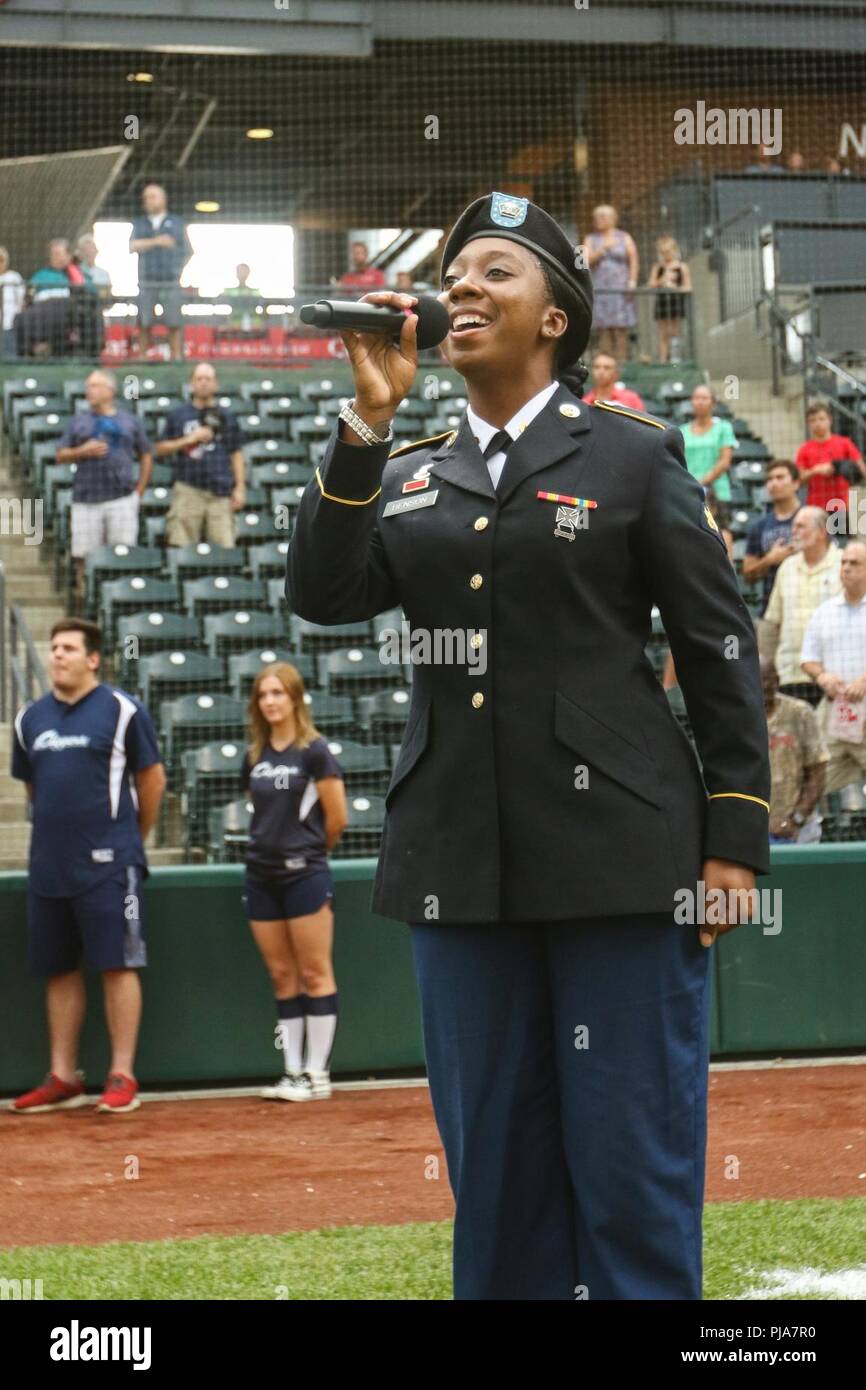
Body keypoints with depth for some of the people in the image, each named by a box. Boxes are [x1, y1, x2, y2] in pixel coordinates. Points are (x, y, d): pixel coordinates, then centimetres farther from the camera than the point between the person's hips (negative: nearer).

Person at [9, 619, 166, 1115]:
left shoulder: (122, 710, -4)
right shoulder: (31, 717, 10)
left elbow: (152, 779, 3)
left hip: (108, 865, -5)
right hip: (48, 865, 5)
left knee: (117, 965, -4)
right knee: (59, 970, 9)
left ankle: (123, 1076, 2)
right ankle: (63, 1079, 17)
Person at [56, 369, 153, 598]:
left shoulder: (130, 421, 12)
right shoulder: (78, 422, 13)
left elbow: (146, 456, 15)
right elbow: (60, 456, 10)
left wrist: (139, 491, 6)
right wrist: (82, 452, -9)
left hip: (122, 499, 0)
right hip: (86, 499, 1)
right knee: (84, 555, -3)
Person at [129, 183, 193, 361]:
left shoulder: (177, 223, 13)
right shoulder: (139, 224, 16)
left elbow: (188, 252, 13)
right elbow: (132, 246, -3)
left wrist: (181, 270, 0)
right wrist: (156, 241, -13)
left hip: (172, 281, -1)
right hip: (147, 282, 1)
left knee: (175, 323, -6)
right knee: (144, 324, -4)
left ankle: (176, 358, -2)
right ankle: (143, 358, 0)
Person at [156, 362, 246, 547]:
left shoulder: (227, 417, 14)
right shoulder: (177, 415, 12)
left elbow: (236, 454, 13)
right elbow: (161, 449, 9)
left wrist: (240, 488, 4)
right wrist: (189, 439, -4)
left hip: (221, 492, 1)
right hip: (188, 489, -1)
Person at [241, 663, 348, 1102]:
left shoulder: (314, 751, -6)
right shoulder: (255, 756, 11)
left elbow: (337, 818, -5)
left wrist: (308, 851, 7)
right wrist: (272, 845, 13)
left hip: (304, 875, -6)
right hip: (261, 876, 6)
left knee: (314, 973, -2)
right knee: (281, 976, 7)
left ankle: (317, 1074, 0)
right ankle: (293, 1072, 11)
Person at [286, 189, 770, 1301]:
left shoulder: (635, 456, 5)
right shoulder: (403, 477, 15)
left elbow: (720, 651, 2)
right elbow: (323, 595, -2)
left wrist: (736, 835, -5)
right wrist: (366, 420, -8)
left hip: (618, 853, -4)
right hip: (462, 862, 4)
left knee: (633, 1161, -1)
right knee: (495, 1165, 9)